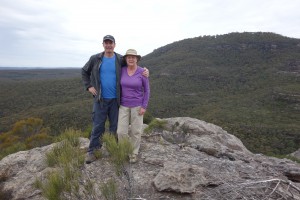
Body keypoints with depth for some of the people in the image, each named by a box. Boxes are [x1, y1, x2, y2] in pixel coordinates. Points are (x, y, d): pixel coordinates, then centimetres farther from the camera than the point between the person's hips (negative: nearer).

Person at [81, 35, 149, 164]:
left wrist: (145, 71, -9)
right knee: (98, 126, 4)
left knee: (115, 126, 11)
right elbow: (84, 72, 14)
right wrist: (88, 86, 4)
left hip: (115, 99, 1)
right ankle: (92, 151, 18)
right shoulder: (95, 59, 0)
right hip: (100, 99, 0)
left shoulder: (121, 60, -1)